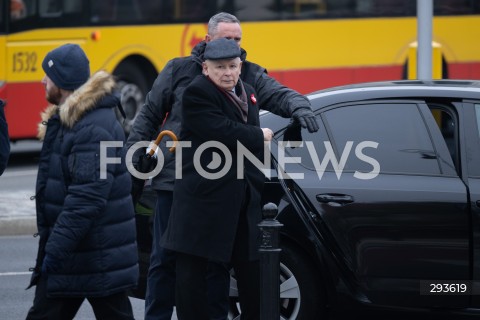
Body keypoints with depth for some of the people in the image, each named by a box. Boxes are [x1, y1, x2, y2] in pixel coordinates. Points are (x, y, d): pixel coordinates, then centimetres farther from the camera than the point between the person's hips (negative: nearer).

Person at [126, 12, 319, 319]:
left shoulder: (250, 75, 6)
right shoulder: (180, 70, 3)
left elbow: (280, 95, -6)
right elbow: (149, 116, 7)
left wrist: (299, 107, -30)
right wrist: (133, 159, 3)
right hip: (175, 181, -1)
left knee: (218, 262, 8)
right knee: (165, 259, 5)